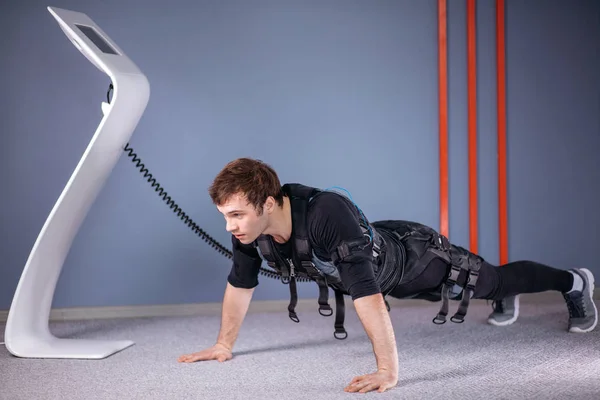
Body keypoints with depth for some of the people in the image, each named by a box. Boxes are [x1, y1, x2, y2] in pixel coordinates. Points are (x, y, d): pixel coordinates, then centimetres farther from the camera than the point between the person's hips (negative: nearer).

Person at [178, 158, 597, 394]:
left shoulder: (327, 214, -48)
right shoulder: (249, 228, -25)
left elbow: (367, 296, -52)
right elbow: (240, 284, -8)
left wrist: (389, 372, -54)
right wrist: (224, 345, -2)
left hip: (416, 255, -6)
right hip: (382, 255, 6)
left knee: (492, 281, 18)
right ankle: (506, 301, 67)